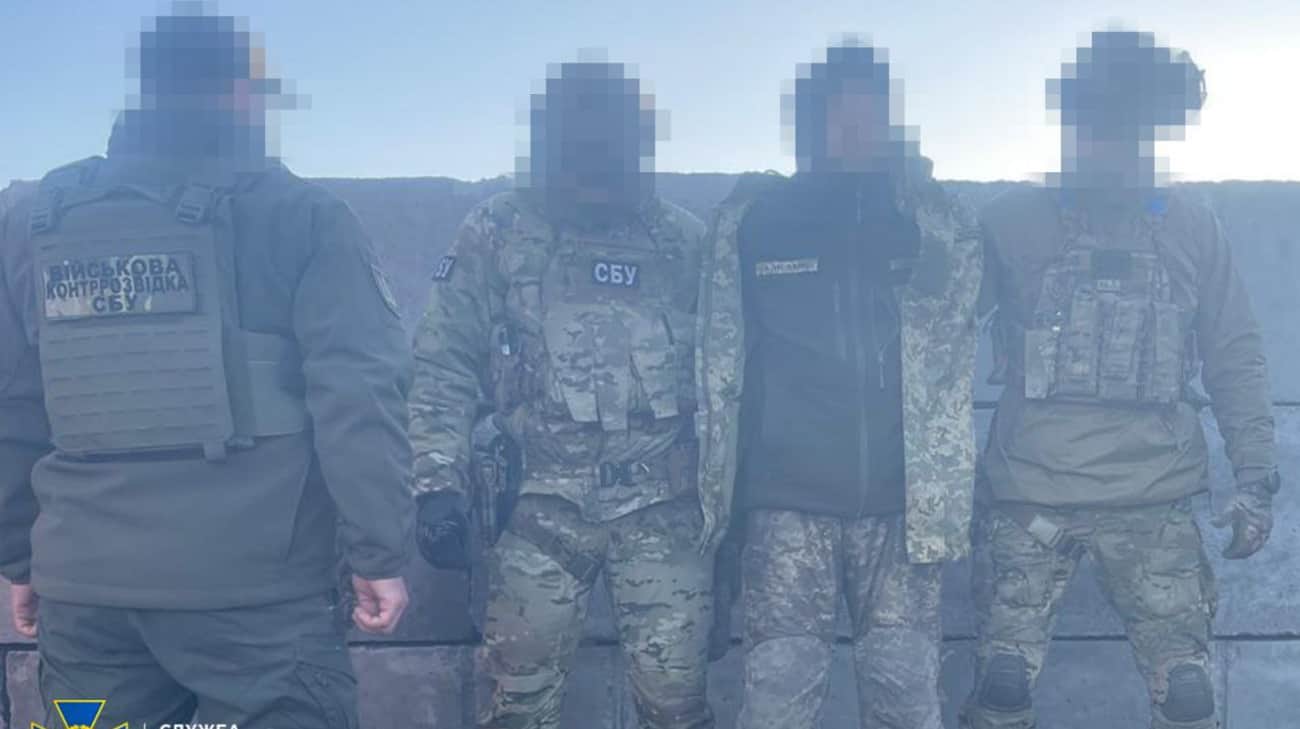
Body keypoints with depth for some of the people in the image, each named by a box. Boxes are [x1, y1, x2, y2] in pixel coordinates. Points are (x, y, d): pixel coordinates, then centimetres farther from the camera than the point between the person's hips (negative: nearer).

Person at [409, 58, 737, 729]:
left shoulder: (682, 240, 9)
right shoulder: (495, 233, 4)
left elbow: (721, 370, 11)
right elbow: (445, 367, 2)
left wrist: (724, 487, 6)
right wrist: (439, 484, -7)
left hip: (664, 504, 1)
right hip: (542, 503, -1)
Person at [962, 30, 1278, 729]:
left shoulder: (1193, 230, 9)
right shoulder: (1013, 221, 3)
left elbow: (1234, 357, 11)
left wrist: (1255, 477, 4)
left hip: (1155, 503, 2)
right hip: (1031, 495, -1)